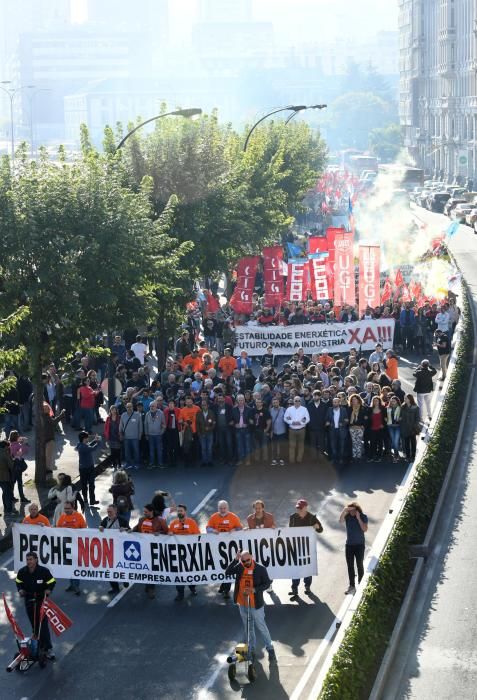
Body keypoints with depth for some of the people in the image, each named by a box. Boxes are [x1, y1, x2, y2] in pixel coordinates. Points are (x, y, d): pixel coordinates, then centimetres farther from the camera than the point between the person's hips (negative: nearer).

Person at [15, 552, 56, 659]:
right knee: (34, 625, 11)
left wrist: (48, 590, -19)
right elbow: (18, 582, 12)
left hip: (41, 600, -3)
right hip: (29, 600, 3)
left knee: (43, 624, -9)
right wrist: (20, 589, -7)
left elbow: (51, 582, -1)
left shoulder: (44, 571, -14)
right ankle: (39, 645, 24)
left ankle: (48, 648, -8)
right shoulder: (22, 572, -6)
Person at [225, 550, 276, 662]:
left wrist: (254, 590, -20)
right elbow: (228, 572, -17)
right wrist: (235, 560, -26)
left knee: (261, 626, 2)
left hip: (256, 604, -4)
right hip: (242, 603, 4)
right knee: (248, 627, 16)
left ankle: (270, 649, 15)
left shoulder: (260, 569, -11)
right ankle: (251, 650, 29)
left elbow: (267, 583, -7)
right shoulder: (239, 567, -3)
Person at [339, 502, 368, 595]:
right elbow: (341, 520, -21)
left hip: (359, 545, -3)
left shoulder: (363, 517, -6)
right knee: (350, 566, 4)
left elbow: (365, 529, -15)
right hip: (349, 544, 3)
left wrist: (358, 518, -18)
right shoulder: (347, 516, -1)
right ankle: (351, 586, 9)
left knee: (360, 565, 2)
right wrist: (345, 510, -30)